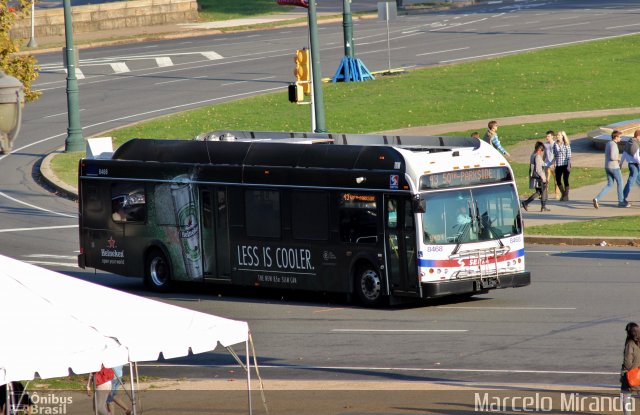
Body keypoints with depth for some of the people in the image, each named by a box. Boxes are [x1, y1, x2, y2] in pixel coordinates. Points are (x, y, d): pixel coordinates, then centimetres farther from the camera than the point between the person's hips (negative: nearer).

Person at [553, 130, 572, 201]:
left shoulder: (566, 145, -6)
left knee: (565, 180, -1)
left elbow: (569, 156, -7)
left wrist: (568, 165, -14)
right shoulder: (555, 145, 6)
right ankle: (563, 193, 22)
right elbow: (554, 155, 12)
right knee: (558, 180, 2)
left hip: (565, 164, -4)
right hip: (558, 165, 4)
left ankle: (566, 195, 11)